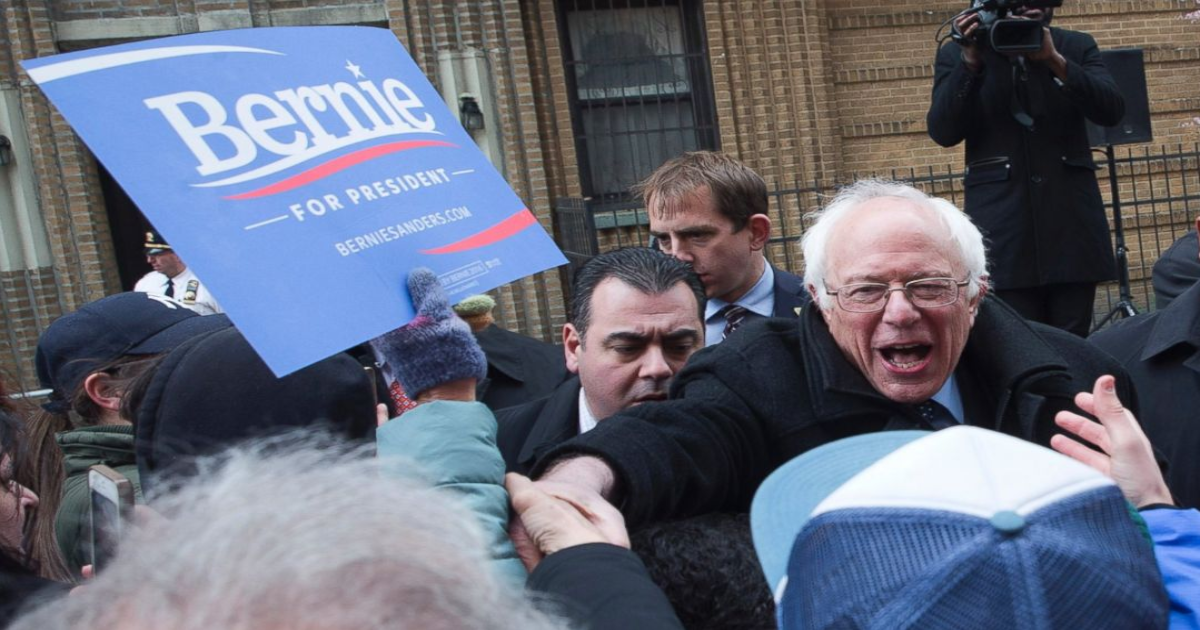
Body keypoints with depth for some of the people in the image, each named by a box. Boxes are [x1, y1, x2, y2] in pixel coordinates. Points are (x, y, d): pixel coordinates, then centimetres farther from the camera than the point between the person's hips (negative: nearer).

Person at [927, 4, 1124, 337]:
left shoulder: (1077, 46, 11)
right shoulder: (958, 54, 7)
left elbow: (1111, 110, -3)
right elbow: (943, 132, -4)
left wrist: (1055, 60, -15)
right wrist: (970, 62, -15)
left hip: (1073, 218, 2)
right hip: (1003, 224, -2)